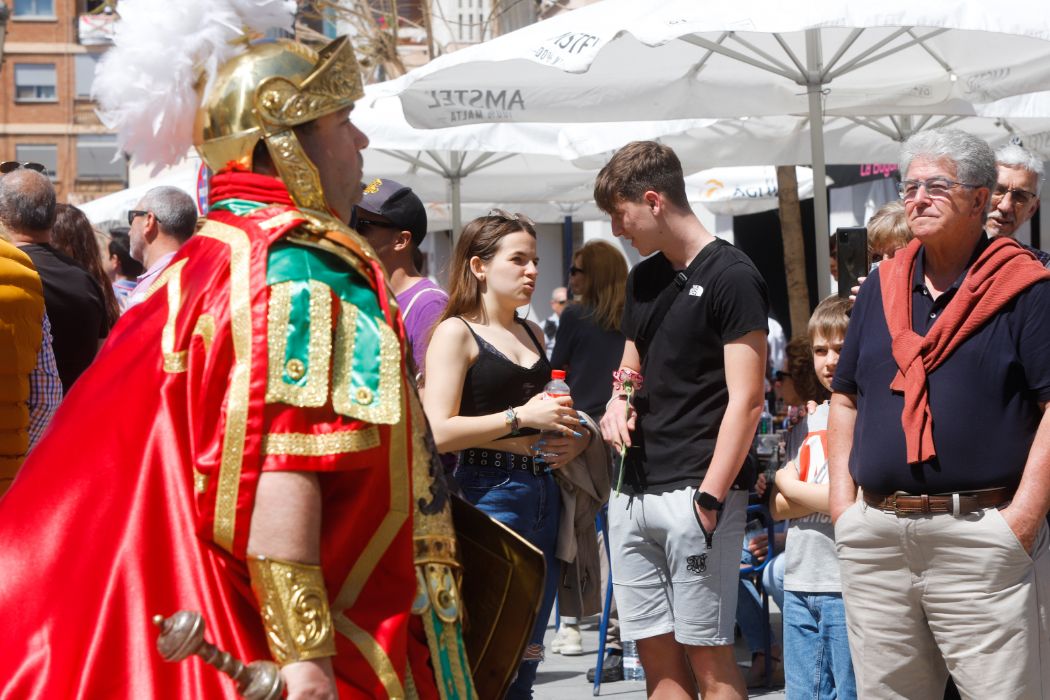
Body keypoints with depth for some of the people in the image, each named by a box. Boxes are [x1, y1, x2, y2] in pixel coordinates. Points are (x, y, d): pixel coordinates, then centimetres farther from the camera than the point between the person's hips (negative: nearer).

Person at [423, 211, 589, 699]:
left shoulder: (531, 334, 18)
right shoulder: (455, 332, -4)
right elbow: (439, 432, -14)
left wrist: (572, 436, 10)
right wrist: (521, 417, -16)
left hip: (542, 492, 8)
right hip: (489, 495, -8)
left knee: (525, 659, 10)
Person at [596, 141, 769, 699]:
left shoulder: (731, 277, -7)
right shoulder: (643, 279, 16)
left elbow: (746, 401, -12)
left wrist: (709, 497, -18)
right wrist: (618, 403, 3)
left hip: (694, 492, -7)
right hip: (634, 495, 7)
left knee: (707, 655, -5)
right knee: (656, 654, 7)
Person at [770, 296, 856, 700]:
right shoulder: (808, 422, 16)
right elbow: (778, 508, 12)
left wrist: (790, 485, -2)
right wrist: (824, 497, -8)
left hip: (849, 586, -7)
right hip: (799, 584, 7)